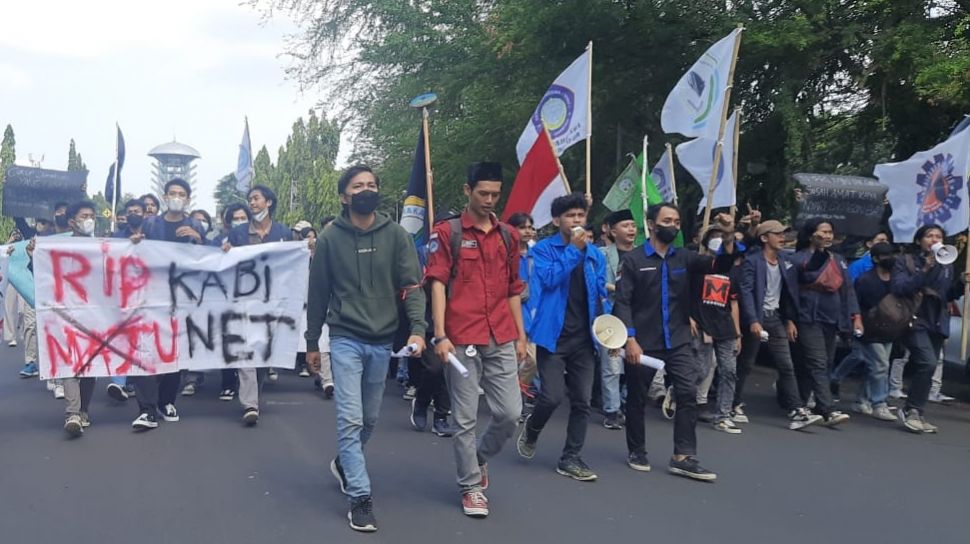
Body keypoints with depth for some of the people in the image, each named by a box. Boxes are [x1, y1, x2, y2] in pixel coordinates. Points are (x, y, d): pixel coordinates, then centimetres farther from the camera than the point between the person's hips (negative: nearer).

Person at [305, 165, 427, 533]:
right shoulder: (330, 238, -2)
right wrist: (312, 342, 6)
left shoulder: (396, 235, 0)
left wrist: (417, 328, -17)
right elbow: (318, 292, 4)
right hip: (346, 339, -2)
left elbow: (412, 285, -3)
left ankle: (343, 464, 42)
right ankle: (360, 497, -1)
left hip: (382, 341, 3)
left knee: (369, 419, 15)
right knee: (350, 419, -9)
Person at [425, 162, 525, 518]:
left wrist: (521, 335, 13)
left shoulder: (508, 236, 13)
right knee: (466, 419, 4)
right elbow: (437, 285, -6)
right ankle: (471, 486, 20)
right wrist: (440, 336, -14)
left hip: (502, 341, 4)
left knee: (510, 413, 3)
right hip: (461, 340, -4)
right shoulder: (447, 232, -1)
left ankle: (480, 458, 31)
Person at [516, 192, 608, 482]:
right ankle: (531, 429, 23)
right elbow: (549, 278, -19)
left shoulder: (595, 254, 10)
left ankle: (571, 458, 17)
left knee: (582, 401, 5)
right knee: (553, 396, -9)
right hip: (554, 335, -4)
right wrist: (574, 249, -21)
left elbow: (601, 295, 14)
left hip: (584, 338, 5)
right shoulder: (544, 249, -3)